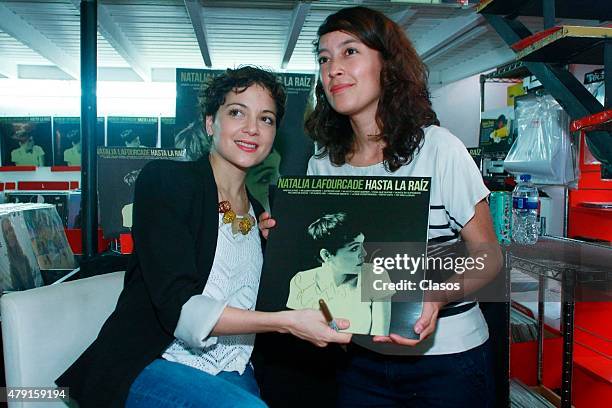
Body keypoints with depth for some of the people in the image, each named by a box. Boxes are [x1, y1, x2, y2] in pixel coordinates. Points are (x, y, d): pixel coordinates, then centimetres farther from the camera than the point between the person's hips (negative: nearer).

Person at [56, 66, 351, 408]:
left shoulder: (260, 214, 12)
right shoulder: (164, 179, -8)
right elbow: (179, 308, -18)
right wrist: (287, 322, -25)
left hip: (231, 373, 6)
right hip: (150, 364, -6)